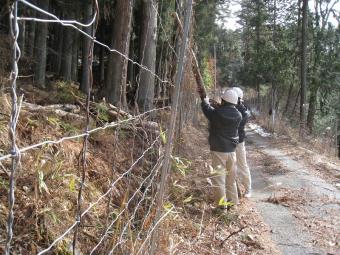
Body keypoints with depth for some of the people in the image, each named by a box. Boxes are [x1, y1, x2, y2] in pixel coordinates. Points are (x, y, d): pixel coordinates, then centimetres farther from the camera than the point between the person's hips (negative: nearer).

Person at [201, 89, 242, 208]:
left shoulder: (216, 113, -14)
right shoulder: (238, 116, -3)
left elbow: (207, 109, 4)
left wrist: (205, 100, 24)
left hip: (218, 150, -5)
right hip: (232, 150, 5)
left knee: (218, 177, 0)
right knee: (231, 178, 16)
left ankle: (222, 203, -1)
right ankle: (232, 201, 24)